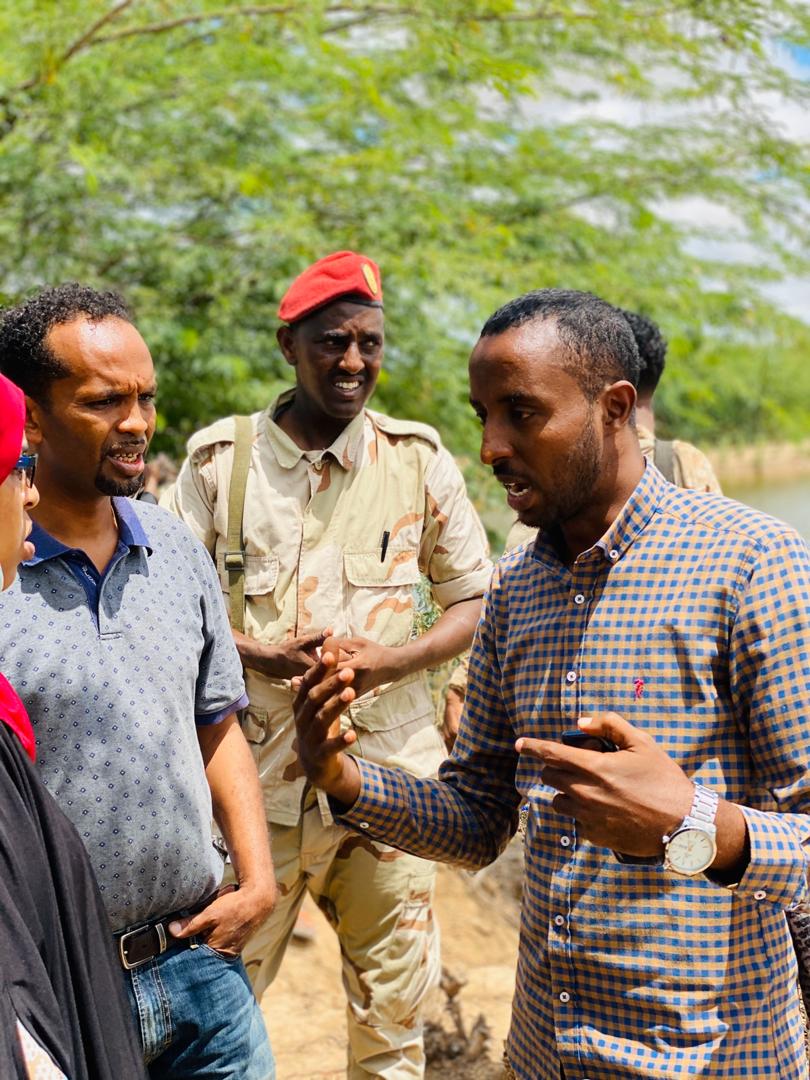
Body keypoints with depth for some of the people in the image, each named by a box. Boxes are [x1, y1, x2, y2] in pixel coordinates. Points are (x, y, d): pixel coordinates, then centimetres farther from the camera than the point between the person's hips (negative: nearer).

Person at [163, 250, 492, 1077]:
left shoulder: (418, 460, 1)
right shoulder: (218, 459, 0)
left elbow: (475, 600, 7)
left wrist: (393, 658, -11)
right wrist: (255, 653, -14)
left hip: (386, 771, 1)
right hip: (254, 772, 0)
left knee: (392, 1008, 11)